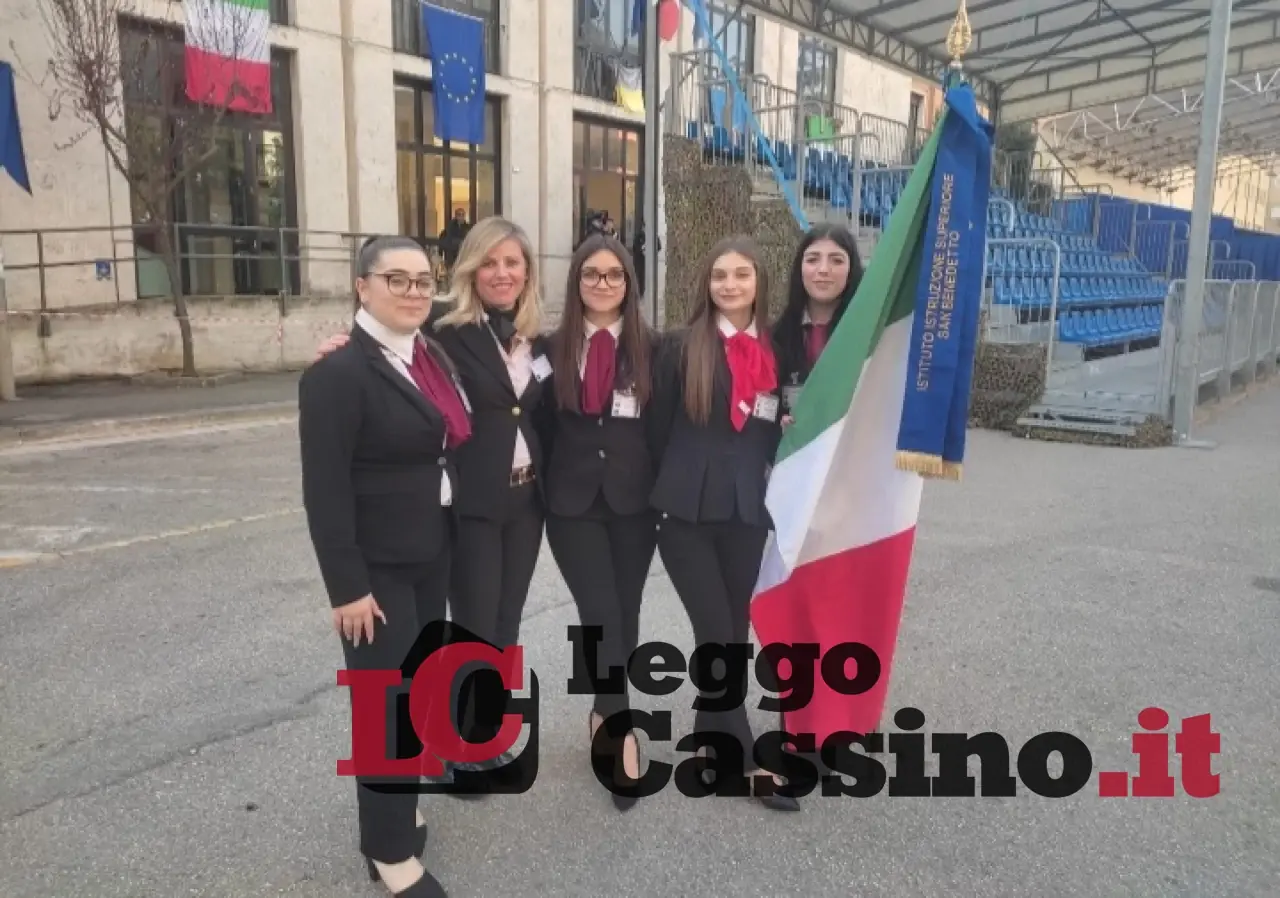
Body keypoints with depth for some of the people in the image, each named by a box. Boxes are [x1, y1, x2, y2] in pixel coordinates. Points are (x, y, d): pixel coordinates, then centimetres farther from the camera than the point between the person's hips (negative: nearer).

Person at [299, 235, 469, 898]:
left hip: (432, 556, 8)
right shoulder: (338, 374, -16)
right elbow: (325, 490, -18)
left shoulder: (432, 357, 8)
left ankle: (393, 804, 37)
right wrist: (346, 587, -20)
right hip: (377, 567, -7)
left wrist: (450, 542, 11)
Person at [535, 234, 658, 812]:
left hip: (634, 502, 1)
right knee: (600, 615, -9)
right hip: (573, 504, -1)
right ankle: (620, 728, 1)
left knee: (625, 615, 9)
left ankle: (605, 715, 29)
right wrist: (548, 488, -1)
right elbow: (544, 426, 4)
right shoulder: (555, 347, 1)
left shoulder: (650, 347, 2)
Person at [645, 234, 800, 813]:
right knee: (716, 631, -2)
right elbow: (659, 428, 0)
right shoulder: (682, 346, -4)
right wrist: (673, 488, 4)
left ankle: (714, 740, 29)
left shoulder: (772, 349, 7)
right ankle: (742, 757, 10)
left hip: (747, 510, 4)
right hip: (687, 512, -4)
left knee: (735, 630, 11)